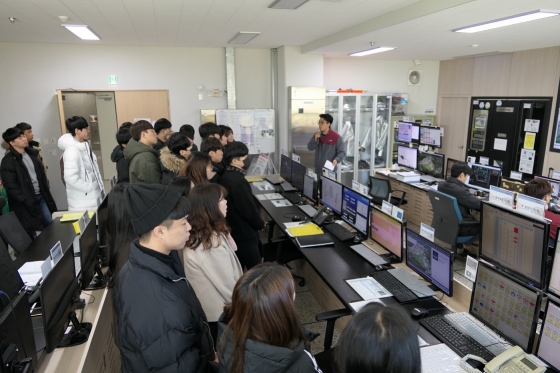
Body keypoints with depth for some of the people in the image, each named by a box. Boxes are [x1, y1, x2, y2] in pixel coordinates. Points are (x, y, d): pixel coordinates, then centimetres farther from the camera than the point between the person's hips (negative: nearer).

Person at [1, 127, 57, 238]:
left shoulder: (31, 153, 8)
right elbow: (10, 186, -17)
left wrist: (45, 192, 10)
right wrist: (26, 201, -20)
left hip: (41, 196, 6)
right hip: (26, 201, -6)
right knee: (31, 232, 5)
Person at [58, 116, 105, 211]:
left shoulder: (85, 146, 8)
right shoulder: (71, 151, -19)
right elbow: (71, 178, -26)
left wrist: (98, 188, 10)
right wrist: (91, 188, -17)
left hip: (93, 196, 8)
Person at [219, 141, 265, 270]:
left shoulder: (225, 176, 6)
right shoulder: (238, 181, -25)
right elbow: (249, 210, -23)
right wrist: (260, 224, -4)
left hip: (233, 231, 10)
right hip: (244, 234, -10)